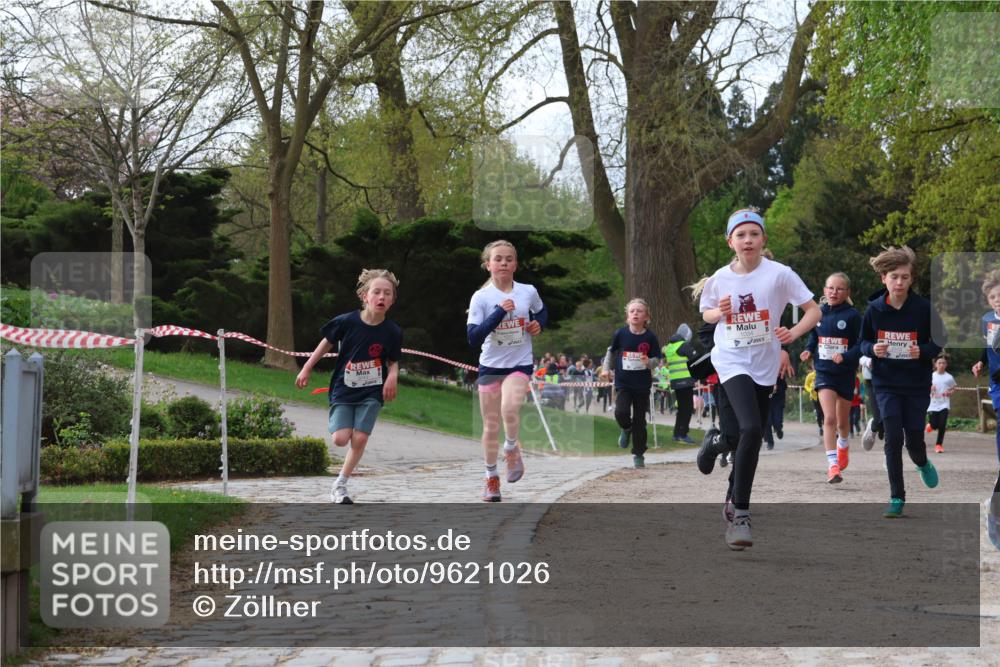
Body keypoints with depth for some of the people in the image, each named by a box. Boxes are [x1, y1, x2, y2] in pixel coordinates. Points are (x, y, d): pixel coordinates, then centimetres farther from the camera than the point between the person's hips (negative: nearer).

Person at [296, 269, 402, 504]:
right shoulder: (347, 322, -13)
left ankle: (339, 485, 9)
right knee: (340, 439, -12)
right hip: (344, 388, -1)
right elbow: (327, 343, 4)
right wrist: (306, 369, 7)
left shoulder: (392, 332, -9)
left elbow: (393, 361, 5)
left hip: (372, 391, 1)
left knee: (360, 438, -8)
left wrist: (392, 376, -17)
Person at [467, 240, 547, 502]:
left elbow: (542, 312, 22)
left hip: (520, 364, 0)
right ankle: (491, 478, 24)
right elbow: (473, 337, -18)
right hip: (490, 366, 0)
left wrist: (539, 324, -1)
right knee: (491, 425, 7)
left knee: (510, 408, -28)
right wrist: (499, 312, -25)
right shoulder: (481, 297, -8)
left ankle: (511, 448, 3)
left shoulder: (528, 292, -1)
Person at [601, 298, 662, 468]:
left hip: (642, 385, 0)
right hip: (623, 383, 0)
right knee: (621, 412, -20)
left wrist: (648, 362, -21)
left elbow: (656, 360, 0)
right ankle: (626, 429, 16)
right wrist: (606, 369, 7)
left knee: (639, 420, 5)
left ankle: (638, 454, 18)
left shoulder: (650, 337, -6)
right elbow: (611, 352, 12)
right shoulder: (620, 334, -5)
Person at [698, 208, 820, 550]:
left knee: (752, 438, 11)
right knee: (751, 429, -23)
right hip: (732, 361, -2)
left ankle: (733, 500, 35)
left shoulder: (779, 274, -8)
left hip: (765, 366, 2)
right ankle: (739, 512, -16)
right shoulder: (720, 278, -2)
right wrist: (719, 312, -8)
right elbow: (706, 312, 15)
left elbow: (813, 310, -6)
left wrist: (794, 332, -24)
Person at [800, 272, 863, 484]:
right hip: (824, 373, 1)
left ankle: (843, 445, 49)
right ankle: (833, 465, -15)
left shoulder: (852, 315, -9)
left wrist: (846, 357, -25)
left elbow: (861, 344, -10)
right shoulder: (819, 313, 1)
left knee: (842, 420, 16)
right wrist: (808, 351, -2)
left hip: (846, 373, -1)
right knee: (829, 418, -14)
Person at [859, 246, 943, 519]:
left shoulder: (924, 308, -10)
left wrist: (923, 351, -20)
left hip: (917, 384, 0)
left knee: (914, 439, 5)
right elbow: (864, 342, 7)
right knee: (893, 439, -5)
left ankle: (922, 463, 42)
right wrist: (873, 349, -15)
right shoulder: (874, 309, -6)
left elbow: (939, 341, 0)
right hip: (886, 384, 0)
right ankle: (897, 498, 5)